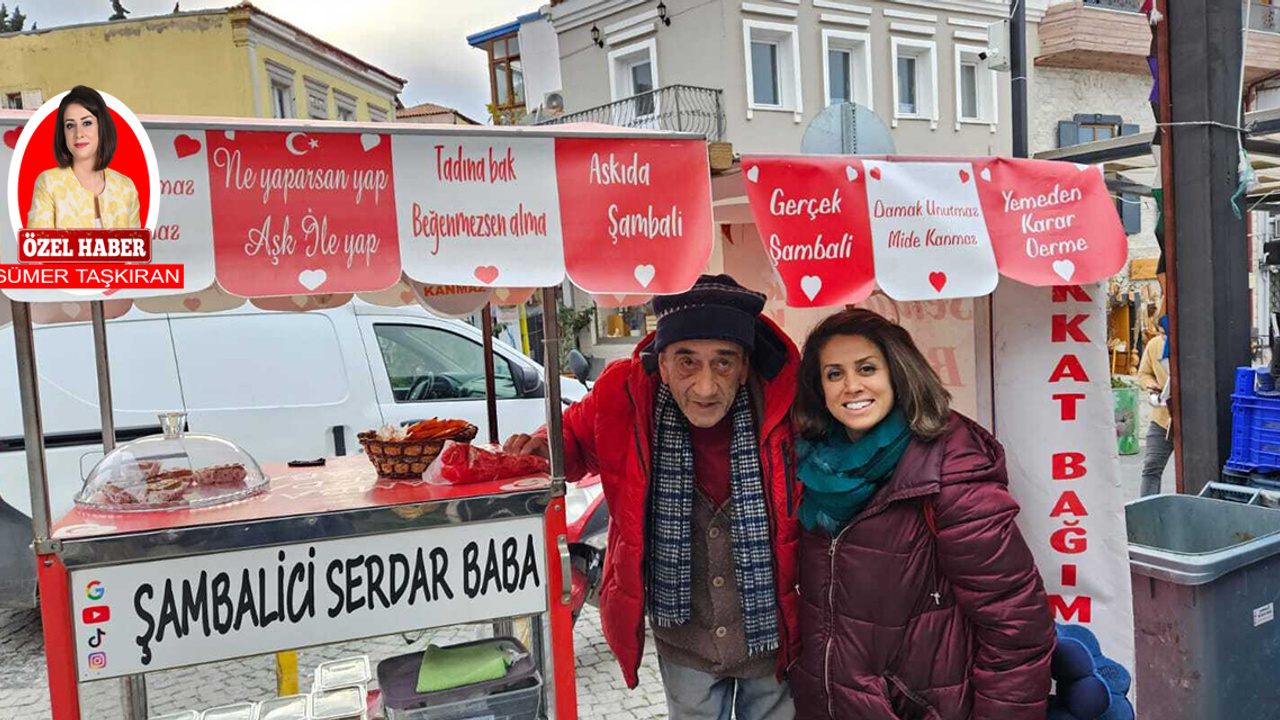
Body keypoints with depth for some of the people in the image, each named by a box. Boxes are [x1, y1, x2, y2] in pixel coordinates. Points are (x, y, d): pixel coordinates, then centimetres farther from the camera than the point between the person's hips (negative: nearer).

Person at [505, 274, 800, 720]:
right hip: (683, 640, 1)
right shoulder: (625, 399, -20)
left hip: (773, 634, -1)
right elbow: (576, 437, 3)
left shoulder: (785, 404, -23)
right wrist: (546, 448, -19)